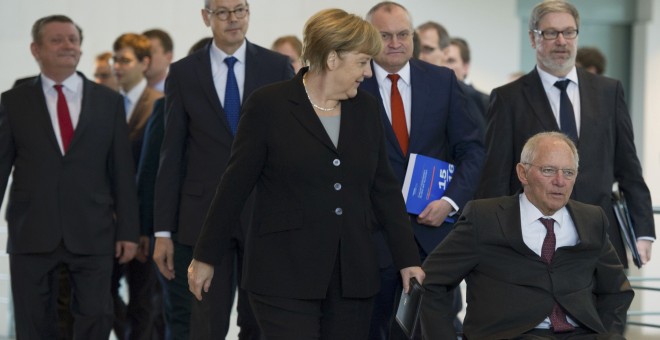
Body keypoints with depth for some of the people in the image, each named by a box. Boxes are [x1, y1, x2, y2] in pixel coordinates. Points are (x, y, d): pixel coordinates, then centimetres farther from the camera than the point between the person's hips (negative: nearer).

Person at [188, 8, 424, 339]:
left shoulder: (365, 108, 10)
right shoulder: (268, 105, -4)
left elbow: (384, 188, 14)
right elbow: (235, 185, -1)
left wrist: (407, 259, 11)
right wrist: (205, 257, 2)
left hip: (352, 277, 5)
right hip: (285, 275, -5)